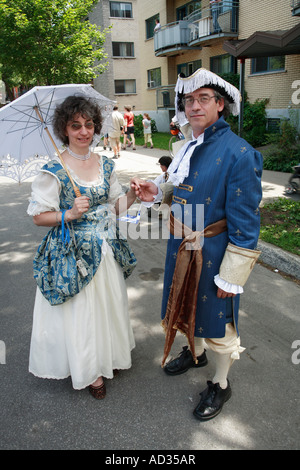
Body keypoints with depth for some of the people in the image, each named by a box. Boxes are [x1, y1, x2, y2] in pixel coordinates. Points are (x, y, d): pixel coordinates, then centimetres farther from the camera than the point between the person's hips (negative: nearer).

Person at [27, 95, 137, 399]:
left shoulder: (105, 165, 3)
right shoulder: (54, 171, -13)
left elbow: (114, 205, 10)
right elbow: (38, 215, -10)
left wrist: (133, 195, -9)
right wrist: (70, 214, -25)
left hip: (106, 249, 5)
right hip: (73, 254, -5)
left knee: (109, 304, 18)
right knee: (81, 311, 7)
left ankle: (109, 356, 43)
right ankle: (89, 369, 31)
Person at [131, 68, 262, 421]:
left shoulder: (239, 153, -21)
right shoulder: (187, 146, 3)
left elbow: (244, 222, -20)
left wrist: (231, 275, -18)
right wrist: (157, 193, -3)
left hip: (213, 252, -7)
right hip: (182, 246, 7)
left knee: (217, 317, 11)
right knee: (188, 305, 25)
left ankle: (220, 384, 36)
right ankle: (195, 353, 54)